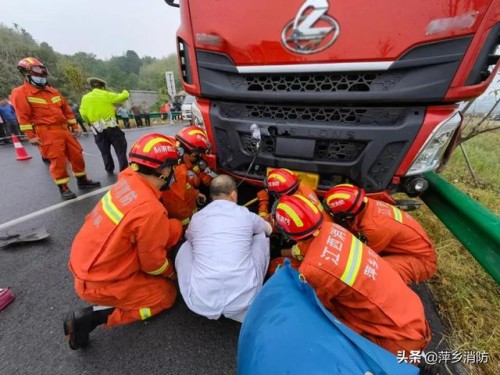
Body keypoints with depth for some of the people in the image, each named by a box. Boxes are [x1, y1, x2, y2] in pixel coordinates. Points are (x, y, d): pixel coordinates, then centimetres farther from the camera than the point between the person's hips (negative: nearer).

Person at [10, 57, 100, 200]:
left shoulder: (53, 91, 19)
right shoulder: (21, 93, -1)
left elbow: (66, 109, 21)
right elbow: (23, 117, -7)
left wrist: (75, 126, 15)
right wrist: (31, 135, -13)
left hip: (63, 129, 6)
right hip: (47, 132, -6)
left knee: (76, 154, 6)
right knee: (58, 160, -7)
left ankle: (82, 181, 20)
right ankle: (64, 189, 3)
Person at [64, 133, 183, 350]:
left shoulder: (127, 181, -8)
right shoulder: (150, 210, -32)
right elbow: (153, 263, -15)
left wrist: (178, 227, 8)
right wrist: (171, 273, 5)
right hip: (99, 283, -7)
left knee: (173, 227, 1)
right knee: (167, 294, 11)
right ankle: (91, 317, 4)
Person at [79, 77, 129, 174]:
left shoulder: (85, 98, 9)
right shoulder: (106, 95, 0)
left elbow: (83, 114, 3)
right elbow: (123, 96, 2)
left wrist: (91, 122, 19)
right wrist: (125, 92, 24)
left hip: (97, 129, 4)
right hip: (111, 126, -3)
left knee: (105, 151, 16)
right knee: (120, 149, 4)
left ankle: (109, 170, 23)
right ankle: (124, 169, 0)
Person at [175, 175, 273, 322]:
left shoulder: (196, 218, 7)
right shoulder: (245, 214, 5)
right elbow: (269, 229, 28)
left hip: (201, 302, 2)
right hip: (243, 299, 0)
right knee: (261, 237, 19)